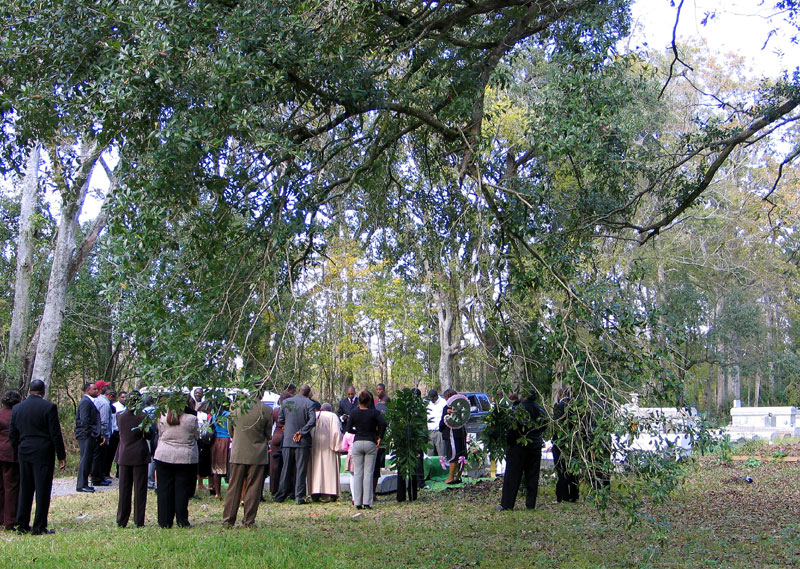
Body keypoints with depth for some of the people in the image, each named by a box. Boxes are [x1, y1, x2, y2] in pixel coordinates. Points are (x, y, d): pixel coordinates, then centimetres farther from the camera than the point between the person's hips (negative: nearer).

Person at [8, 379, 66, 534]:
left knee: (25, 489, 13)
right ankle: (39, 527, 0)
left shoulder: (17, 408, 6)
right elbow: (56, 434, -10)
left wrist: (18, 453, 19)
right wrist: (61, 456, -4)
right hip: (43, 452, -5)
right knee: (42, 489, 0)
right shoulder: (49, 407, -10)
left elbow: (12, 435, 10)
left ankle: (22, 524, 17)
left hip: (23, 452, 5)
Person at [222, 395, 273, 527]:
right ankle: (248, 521, 8)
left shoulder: (235, 408, -6)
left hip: (237, 454, 2)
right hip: (257, 455, -2)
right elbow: (268, 434, 0)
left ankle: (228, 519, 13)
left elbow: (230, 431, 7)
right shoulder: (266, 410, -11)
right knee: (253, 488, 6)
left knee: (234, 487, 9)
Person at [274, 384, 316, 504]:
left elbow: (280, 420, 9)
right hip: (302, 441, -3)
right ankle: (299, 497, 0)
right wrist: (301, 432, -12)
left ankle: (280, 496, 15)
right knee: (301, 469, 1)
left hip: (287, 440, 3)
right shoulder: (309, 403, -7)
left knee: (286, 469, 11)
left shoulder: (286, 402, 5)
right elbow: (312, 421, -18)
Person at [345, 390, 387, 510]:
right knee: (368, 473, 1)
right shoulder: (374, 412, -3)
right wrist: (379, 437, -5)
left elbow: (349, 429, 2)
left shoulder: (354, 413, 2)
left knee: (357, 473, 5)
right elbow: (383, 423, -17)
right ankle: (367, 502, -3)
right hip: (370, 443, -1)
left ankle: (357, 502, 4)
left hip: (357, 443, 2)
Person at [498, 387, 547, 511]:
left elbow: (513, 428, -14)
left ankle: (506, 504, 3)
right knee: (532, 476, 11)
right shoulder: (541, 410, 4)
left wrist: (508, 441, -5)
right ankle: (531, 504, 12)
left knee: (512, 475, 1)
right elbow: (543, 427, 14)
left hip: (519, 445, -5)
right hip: (535, 447, 5)